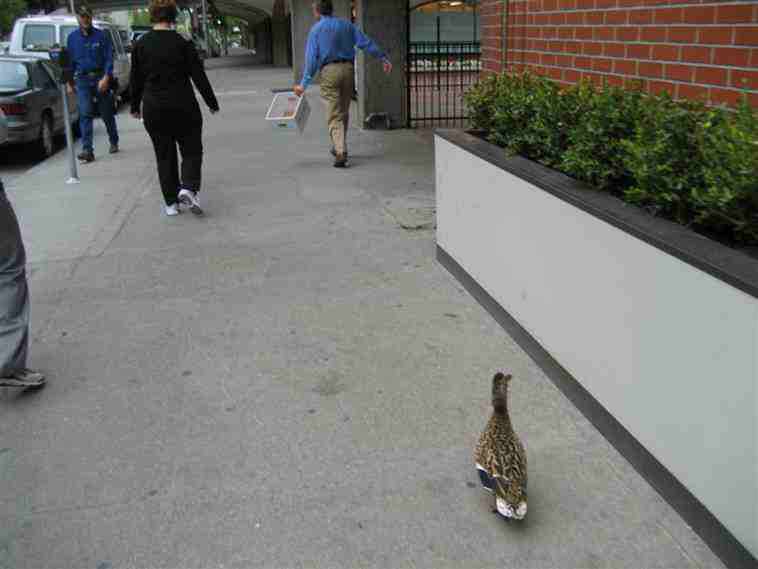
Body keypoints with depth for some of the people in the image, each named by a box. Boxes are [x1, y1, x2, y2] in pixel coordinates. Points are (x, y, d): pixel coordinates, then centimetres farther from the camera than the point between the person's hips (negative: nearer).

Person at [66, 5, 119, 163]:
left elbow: (109, 58, -4)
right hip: (82, 80, 1)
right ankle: (87, 150, -14)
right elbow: (70, 61, 13)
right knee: (85, 114, -9)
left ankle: (114, 143, 29)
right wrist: (69, 82, 11)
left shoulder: (101, 35, -1)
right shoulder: (72, 38, 7)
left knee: (107, 113, 8)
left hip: (101, 78, -1)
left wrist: (106, 78, -17)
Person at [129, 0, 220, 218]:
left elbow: (135, 80, 7)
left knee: (164, 155, 13)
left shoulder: (140, 45, 1)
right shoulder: (182, 43, -8)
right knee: (191, 150, 10)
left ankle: (171, 203, 14)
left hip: (153, 110, 3)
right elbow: (199, 77, -6)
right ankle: (188, 188, -15)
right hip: (183, 108, -3)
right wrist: (212, 103, 5)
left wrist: (135, 106, 20)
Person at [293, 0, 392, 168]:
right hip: (348, 69, 4)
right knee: (344, 112, 17)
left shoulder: (316, 29, 2)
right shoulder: (347, 25, 12)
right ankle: (338, 147, 30)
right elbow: (366, 43, 6)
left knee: (334, 115, -3)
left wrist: (304, 84, -6)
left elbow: (312, 58, -5)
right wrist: (383, 58, 9)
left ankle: (340, 152, -18)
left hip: (329, 71, -3)